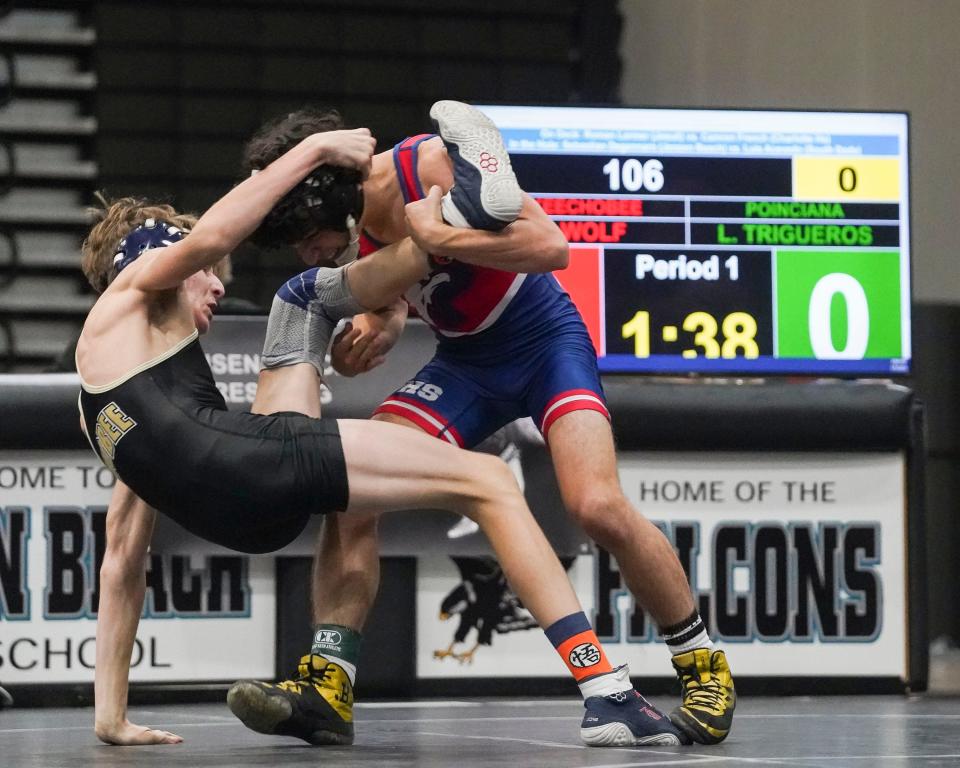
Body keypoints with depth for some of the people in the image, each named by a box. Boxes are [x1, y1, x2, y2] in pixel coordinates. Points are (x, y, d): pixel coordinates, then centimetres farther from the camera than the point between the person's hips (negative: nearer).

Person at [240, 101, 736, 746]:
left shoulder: (435, 162, -27)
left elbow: (551, 246, -30)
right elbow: (387, 313, 6)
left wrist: (437, 235, -33)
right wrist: (365, 339, -17)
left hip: (546, 341, -5)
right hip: (464, 362, 5)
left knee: (598, 506, -23)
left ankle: (705, 667, -3)